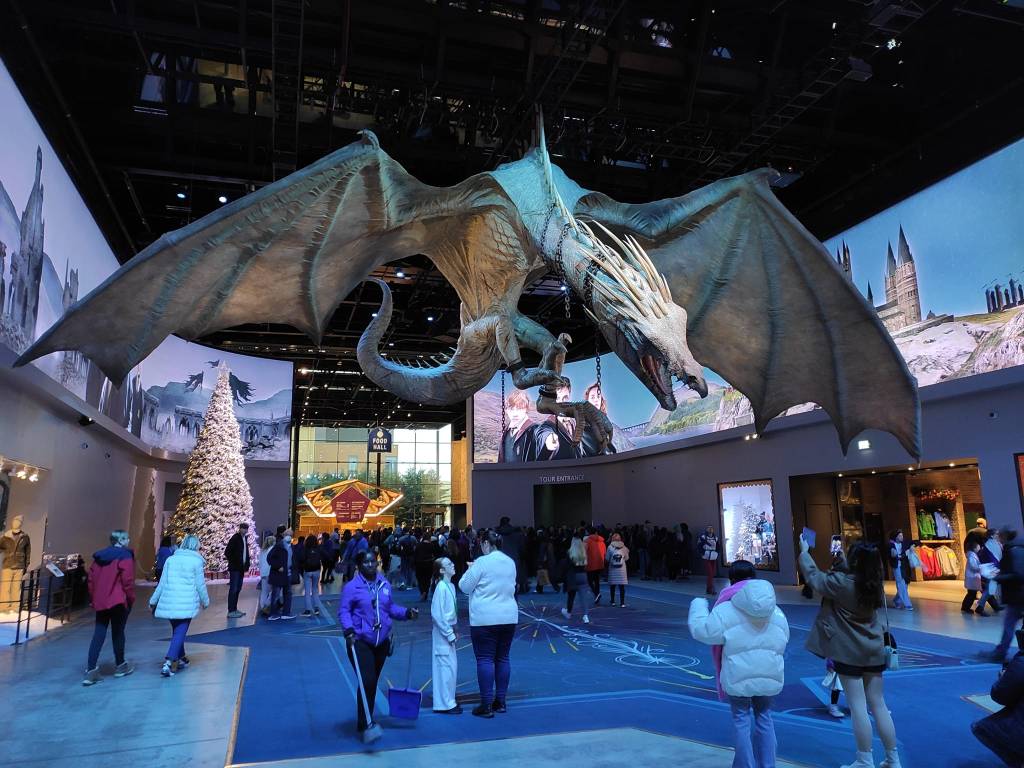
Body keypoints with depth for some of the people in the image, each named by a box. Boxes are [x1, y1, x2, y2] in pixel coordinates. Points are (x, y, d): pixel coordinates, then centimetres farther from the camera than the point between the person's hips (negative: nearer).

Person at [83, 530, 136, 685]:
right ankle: (120, 666, 21)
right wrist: (131, 599, -2)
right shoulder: (125, 556, -9)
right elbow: (128, 581, -13)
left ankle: (91, 670, -3)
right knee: (118, 632, 7)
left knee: (99, 634, 5)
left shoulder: (99, 556, 12)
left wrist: (93, 598, 18)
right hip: (118, 601, -5)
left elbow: (91, 579, 12)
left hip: (100, 601, 5)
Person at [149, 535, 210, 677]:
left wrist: (153, 600, 20)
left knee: (177, 630, 20)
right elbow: (200, 585, -1)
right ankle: (168, 663, -17)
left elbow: (162, 583, 9)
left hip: (169, 602, 5)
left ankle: (181, 659, 32)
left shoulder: (171, 559, 8)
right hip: (187, 604, -5)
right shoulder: (196, 561, -4)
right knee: (180, 633, -3)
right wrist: (205, 601, 13)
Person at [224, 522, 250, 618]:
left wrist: (246, 565, 9)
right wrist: (232, 562, -11)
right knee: (233, 589, -6)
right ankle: (230, 611, -3)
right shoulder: (235, 538, -12)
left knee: (238, 589, 12)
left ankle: (234, 609, 20)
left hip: (241, 568, 8)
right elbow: (227, 552, -15)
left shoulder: (245, 538, 11)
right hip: (234, 568, -8)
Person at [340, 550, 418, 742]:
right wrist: (349, 631, -24)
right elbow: (343, 611, -11)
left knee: (373, 683, 15)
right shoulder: (351, 587, -10)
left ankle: (364, 723, 31)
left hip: (381, 641, 6)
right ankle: (365, 726, -10)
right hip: (359, 641, -6)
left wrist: (407, 613, -2)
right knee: (367, 681, -17)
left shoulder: (385, 585, 6)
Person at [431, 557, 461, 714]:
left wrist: (454, 631, 10)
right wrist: (449, 634, -17)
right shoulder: (441, 587, -19)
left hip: (448, 631, 9)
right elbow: (436, 614, -21)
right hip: (442, 632, -9)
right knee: (446, 667, -4)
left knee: (452, 666, 14)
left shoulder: (451, 586, 6)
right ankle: (445, 704, 6)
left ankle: (449, 701, 25)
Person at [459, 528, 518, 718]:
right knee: (503, 658, 13)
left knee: (485, 659, 0)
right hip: (509, 617, 6)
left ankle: (486, 705, 2)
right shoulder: (510, 562, 8)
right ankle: (500, 702, 20)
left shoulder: (482, 562, -13)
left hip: (485, 618, -6)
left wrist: (469, 571, 10)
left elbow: (465, 586, -6)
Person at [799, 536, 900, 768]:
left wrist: (804, 551, 8)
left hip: (849, 652, -6)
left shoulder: (841, 583, -19)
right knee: (879, 705, 14)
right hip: (874, 650, 6)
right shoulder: (874, 584, -3)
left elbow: (813, 576, -5)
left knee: (858, 707, 1)